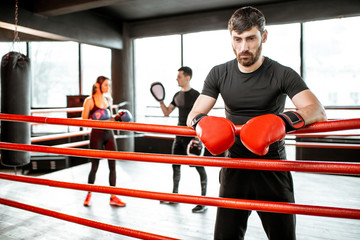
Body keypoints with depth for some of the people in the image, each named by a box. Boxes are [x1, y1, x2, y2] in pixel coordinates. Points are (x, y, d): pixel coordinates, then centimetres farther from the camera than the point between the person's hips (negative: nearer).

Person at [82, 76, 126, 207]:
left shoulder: (108, 99, 11)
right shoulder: (89, 101, -5)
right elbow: (83, 121, -5)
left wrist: (117, 117, 3)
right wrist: (94, 120, -23)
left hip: (109, 134, 5)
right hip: (96, 135, -5)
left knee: (113, 165, 3)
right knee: (94, 166, 5)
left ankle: (113, 197, 12)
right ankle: (89, 195, 26)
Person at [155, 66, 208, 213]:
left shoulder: (195, 95, -9)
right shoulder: (177, 95, 12)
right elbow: (167, 113, 16)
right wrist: (160, 101, 1)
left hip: (192, 135, -8)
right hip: (179, 135, 8)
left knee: (199, 167, -3)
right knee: (175, 165, 14)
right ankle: (174, 195, 31)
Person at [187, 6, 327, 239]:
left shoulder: (282, 75, -6)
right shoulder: (219, 74, 1)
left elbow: (318, 111, -19)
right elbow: (193, 114, -1)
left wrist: (285, 120, -40)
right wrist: (201, 121, -26)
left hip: (273, 170, -1)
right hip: (235, 168, 2)